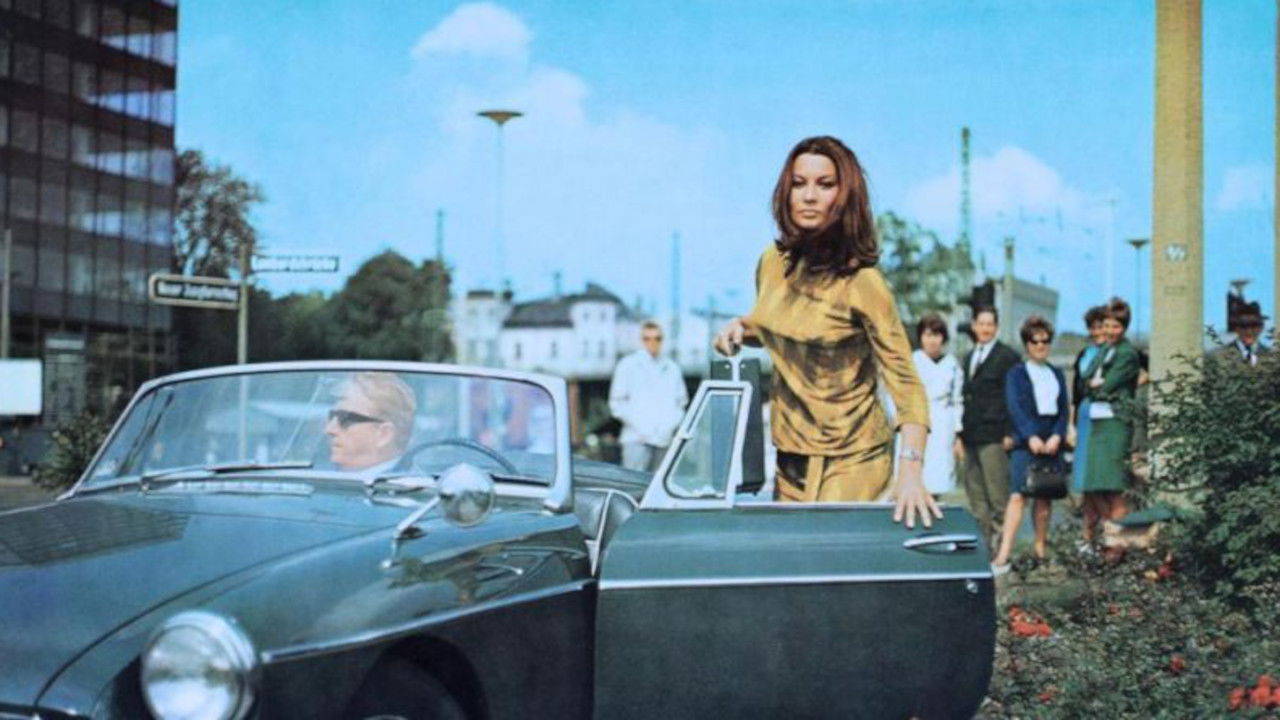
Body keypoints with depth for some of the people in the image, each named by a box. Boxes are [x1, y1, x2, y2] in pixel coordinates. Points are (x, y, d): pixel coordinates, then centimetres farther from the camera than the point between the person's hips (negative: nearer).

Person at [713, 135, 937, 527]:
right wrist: (742, 326, 0)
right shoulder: (773, 263, 1)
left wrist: (910, 470, -33)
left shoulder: (861, 282, -18)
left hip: (849, 462, -6)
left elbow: (906, 384, -20)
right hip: (790, 455, 6)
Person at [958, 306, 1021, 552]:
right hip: (971, 437, 7)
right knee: (975, 494, 7)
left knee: (998, 494, -5)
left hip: (994, 437, -7)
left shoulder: (1007, 356, -2)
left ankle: (1000, 545, -1)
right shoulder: (969, 358, 20)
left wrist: (1009, 434, -12)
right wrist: (960, 435, 15)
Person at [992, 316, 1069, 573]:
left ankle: (1040, 547, 14)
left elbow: (1064, 409, 10)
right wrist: (1030, 437, -17)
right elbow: (1015, 407, -6)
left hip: (1052, 443, 4)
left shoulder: (1057, 375, 17)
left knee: (1045, 496, 5)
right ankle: (1003, 556, -19)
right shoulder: (1017, 373, 5)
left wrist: (1057, 436, -7)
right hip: (1026, 443, -4)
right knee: (1018, 495, -13)